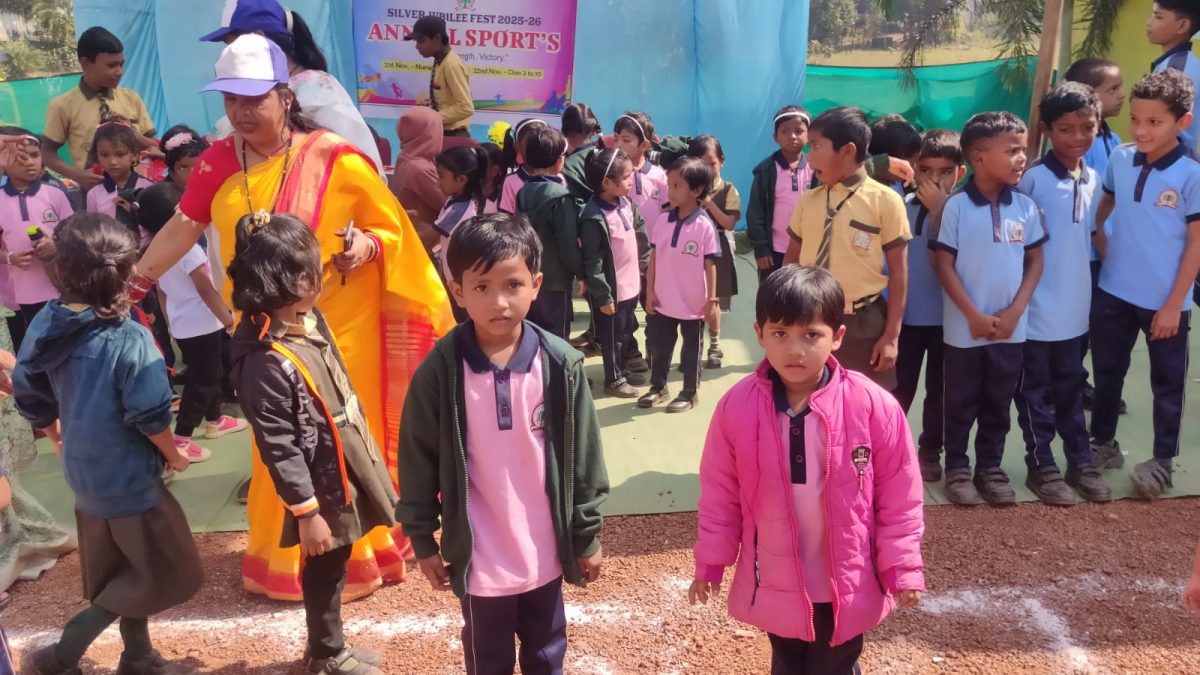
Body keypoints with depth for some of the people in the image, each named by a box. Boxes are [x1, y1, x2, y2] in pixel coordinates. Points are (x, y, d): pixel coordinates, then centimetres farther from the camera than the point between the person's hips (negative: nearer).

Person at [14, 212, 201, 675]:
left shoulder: (44, 325, -4)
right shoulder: (129, 339, -25)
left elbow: (28, 396, 7)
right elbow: (150, 417, -22)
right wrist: (175, 457, -3)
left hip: (83, 469, 8)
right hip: (125, 474, -8)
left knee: (122, 569, 22)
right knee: (162, 573, 9)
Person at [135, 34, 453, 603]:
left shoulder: (335, 159, -12)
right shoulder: (219, 162, 0)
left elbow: (391, 229, -6)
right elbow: (183, 228, 6)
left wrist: (364, 247, -25)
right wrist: (132, 283, 5)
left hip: (338, 325, -4)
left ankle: (352, 558, 25)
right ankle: (283, 560, 34)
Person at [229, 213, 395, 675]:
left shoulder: (309, 321, -1)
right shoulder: (268, 362, -27)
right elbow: (278, 448, -23)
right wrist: (306, 511, -18)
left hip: (346, 471, 8)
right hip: (323, 487, -8)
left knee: (334, 567, 23)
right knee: (324, 572, 13)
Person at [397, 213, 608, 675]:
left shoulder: (561, 365, -11)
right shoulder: (440, 371, -14)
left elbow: (583, 457, -3)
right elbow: (418, 460, -4)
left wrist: (587, 535, 2)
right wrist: (423, 540, 2)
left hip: (545, 551, 1)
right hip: (479, 557, -1)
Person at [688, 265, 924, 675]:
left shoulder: (874, 407, -17)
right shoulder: (736, 407, -13)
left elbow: (899, 495, -7)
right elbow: (719, 492, -3)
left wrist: (902, 567, -5)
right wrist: (711, 563, 2)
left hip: (847, 584, -1)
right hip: (775, 583, 2)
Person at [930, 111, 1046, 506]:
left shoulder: (1026, 207, 0)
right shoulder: (955, 206, -11)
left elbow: (1035, 261, 6)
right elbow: (943, 266, -9)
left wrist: (1015, 311, -5)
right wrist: (974, 315, -12)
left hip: (1011, 327, 4)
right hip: (964, 328, -3)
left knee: (998, 403, 14)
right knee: (961, 403, 9)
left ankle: (990, 467, 28)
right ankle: (956, 468, 23)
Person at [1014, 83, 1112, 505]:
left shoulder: (1093, 179, 5)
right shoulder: (1033, 179, -13)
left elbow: (1091, 233, 14)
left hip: (1075, 306, 6)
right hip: (1036, 307, -5)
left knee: (1070, 389, 17)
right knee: (1036, 391, 8)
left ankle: (1080, 462, 28)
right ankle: (1041, 466, 19)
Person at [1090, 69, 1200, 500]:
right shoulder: (1119, 159, -2)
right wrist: (1105, 249, 6)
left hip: (1164, 302, -4)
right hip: (1113, 293, 4)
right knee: (1107, 373, 16)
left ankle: (1162, 460, 26)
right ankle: (1103, 445, 34)